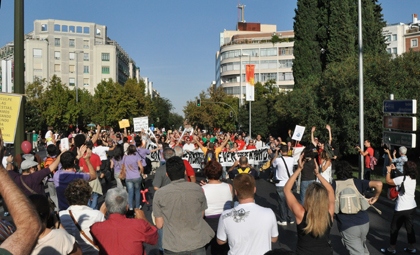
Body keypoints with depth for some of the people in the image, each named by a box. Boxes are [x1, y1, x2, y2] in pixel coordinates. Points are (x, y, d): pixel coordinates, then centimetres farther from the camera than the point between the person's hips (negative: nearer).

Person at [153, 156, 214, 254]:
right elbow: (202, 215, 5)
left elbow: (159, 225, -3)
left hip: (173, 245, -1)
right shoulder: (198, 189, -6)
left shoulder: (159, 193, -10)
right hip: (197, 242, 1)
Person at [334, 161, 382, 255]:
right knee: (362, 247, 30)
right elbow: (378, 184, -7)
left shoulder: (334, 185, -2)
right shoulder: (357, 182, 3)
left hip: (347, 226, -4)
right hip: (364, 222, 4)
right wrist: (375, 198, 6)